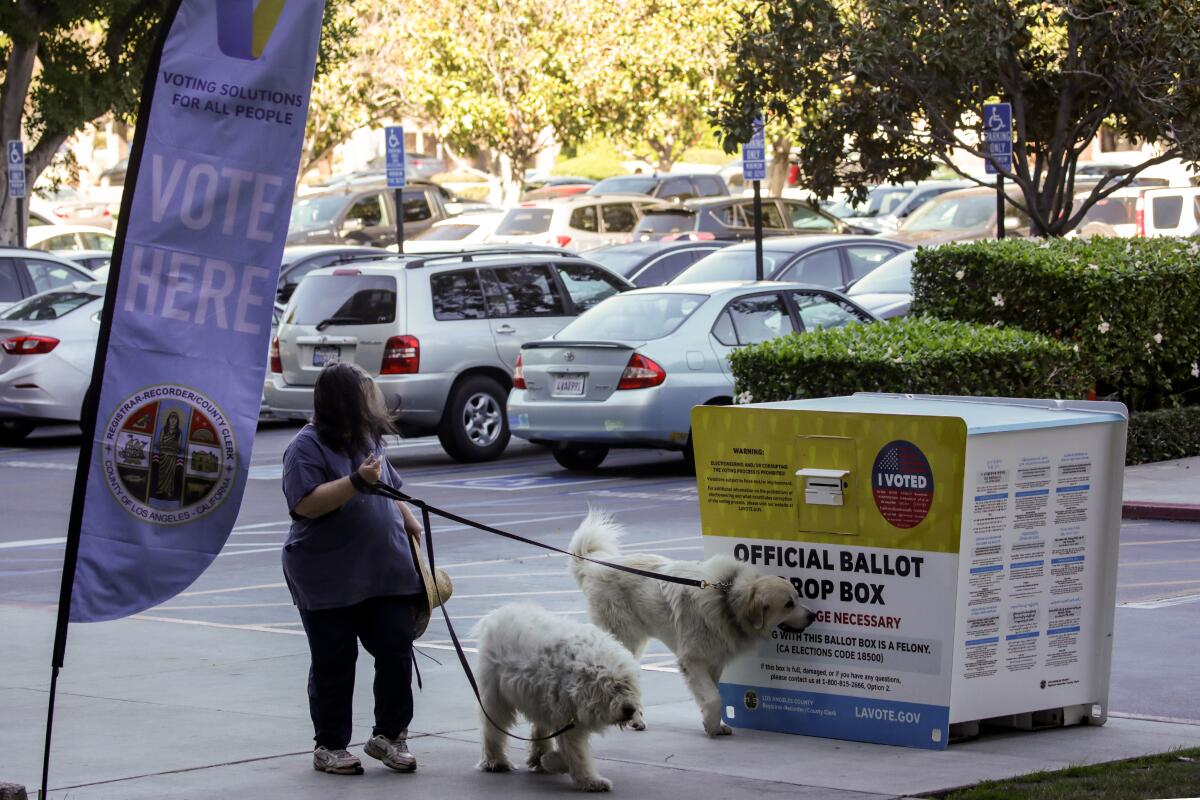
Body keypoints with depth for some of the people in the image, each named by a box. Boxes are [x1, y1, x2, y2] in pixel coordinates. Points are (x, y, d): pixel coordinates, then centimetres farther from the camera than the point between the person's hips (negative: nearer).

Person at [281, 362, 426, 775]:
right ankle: (330, 746, 13)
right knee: (334, 664, 3)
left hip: (385, 573, 6)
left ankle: (390, 734, 14)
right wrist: (358, 481, -29)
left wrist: (410, 521, 23)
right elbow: (308, 503, -24)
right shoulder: (308, 447, -12)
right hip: (329, 581, -6)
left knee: (396, 650, 1)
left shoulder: (368, 439, 12)